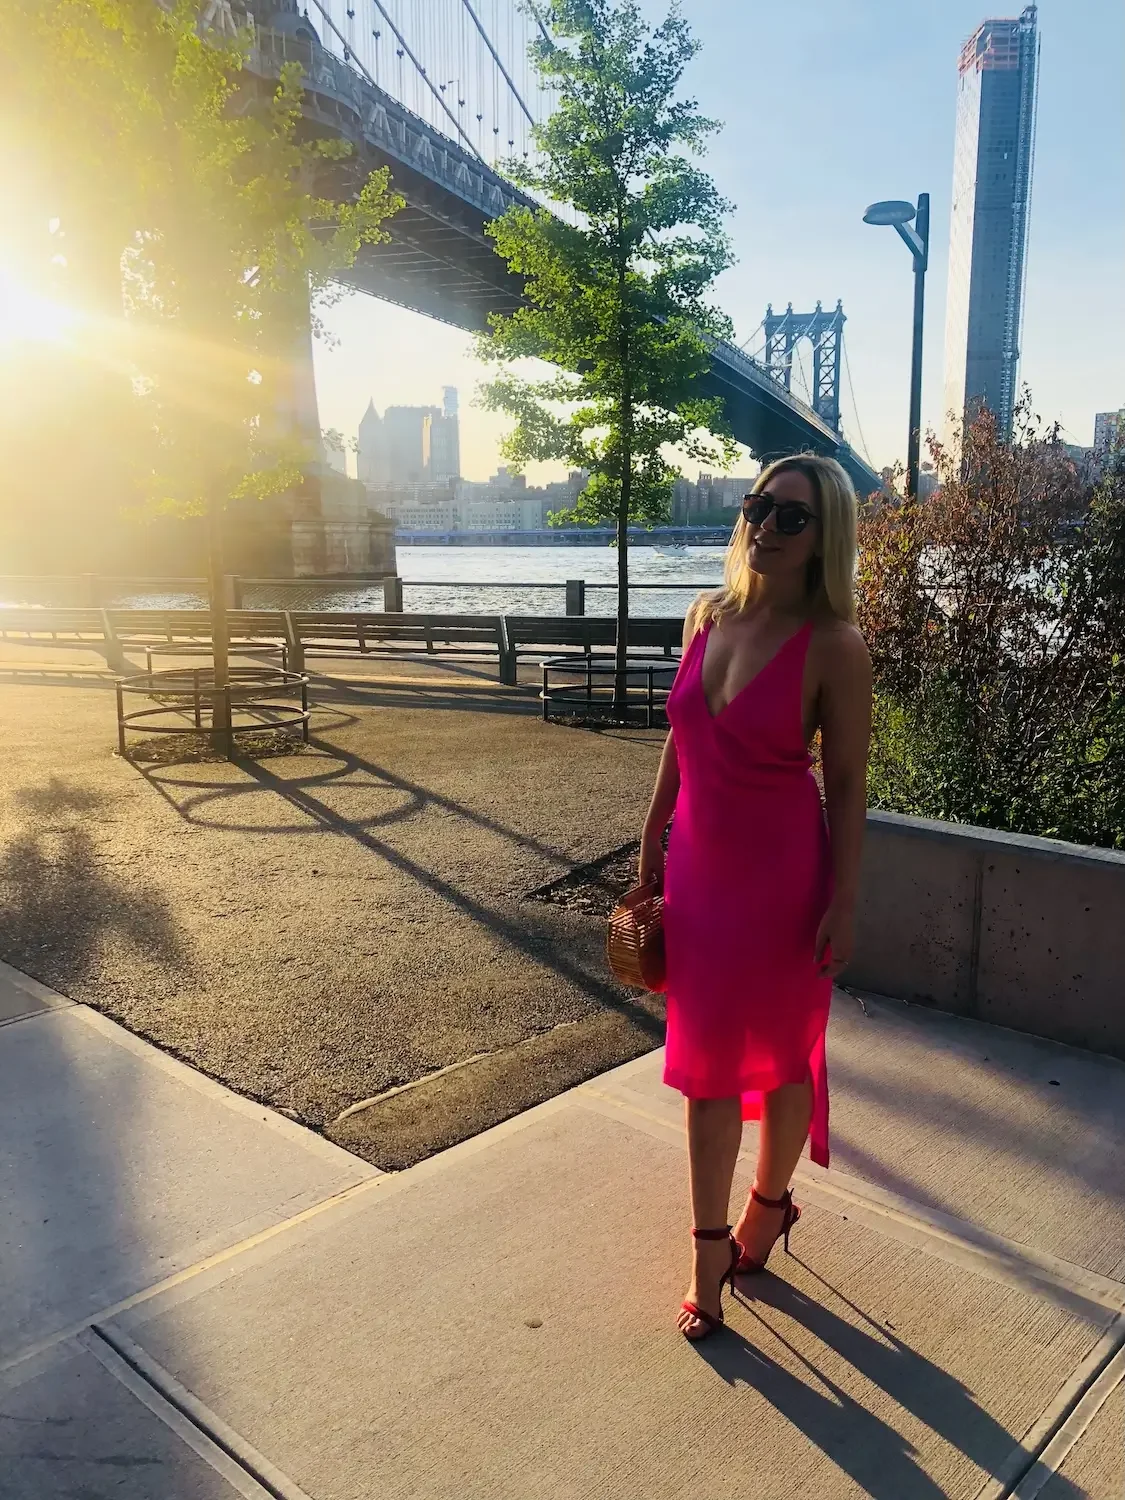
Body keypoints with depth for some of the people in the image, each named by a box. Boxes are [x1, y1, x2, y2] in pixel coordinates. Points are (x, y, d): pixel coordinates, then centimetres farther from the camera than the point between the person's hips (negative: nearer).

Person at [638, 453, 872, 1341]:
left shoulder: (833, 645, -15)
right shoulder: (708, 617, 1)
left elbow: (847, 785, -11)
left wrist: (843, 904, -12)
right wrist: (652, 846, 12)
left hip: (785, 875, -5)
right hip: (701, 868, 5)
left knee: (783, 1051, 15)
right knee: (705, 1061, 11)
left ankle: (769, 1203, 42)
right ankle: (710, 1253, 27)